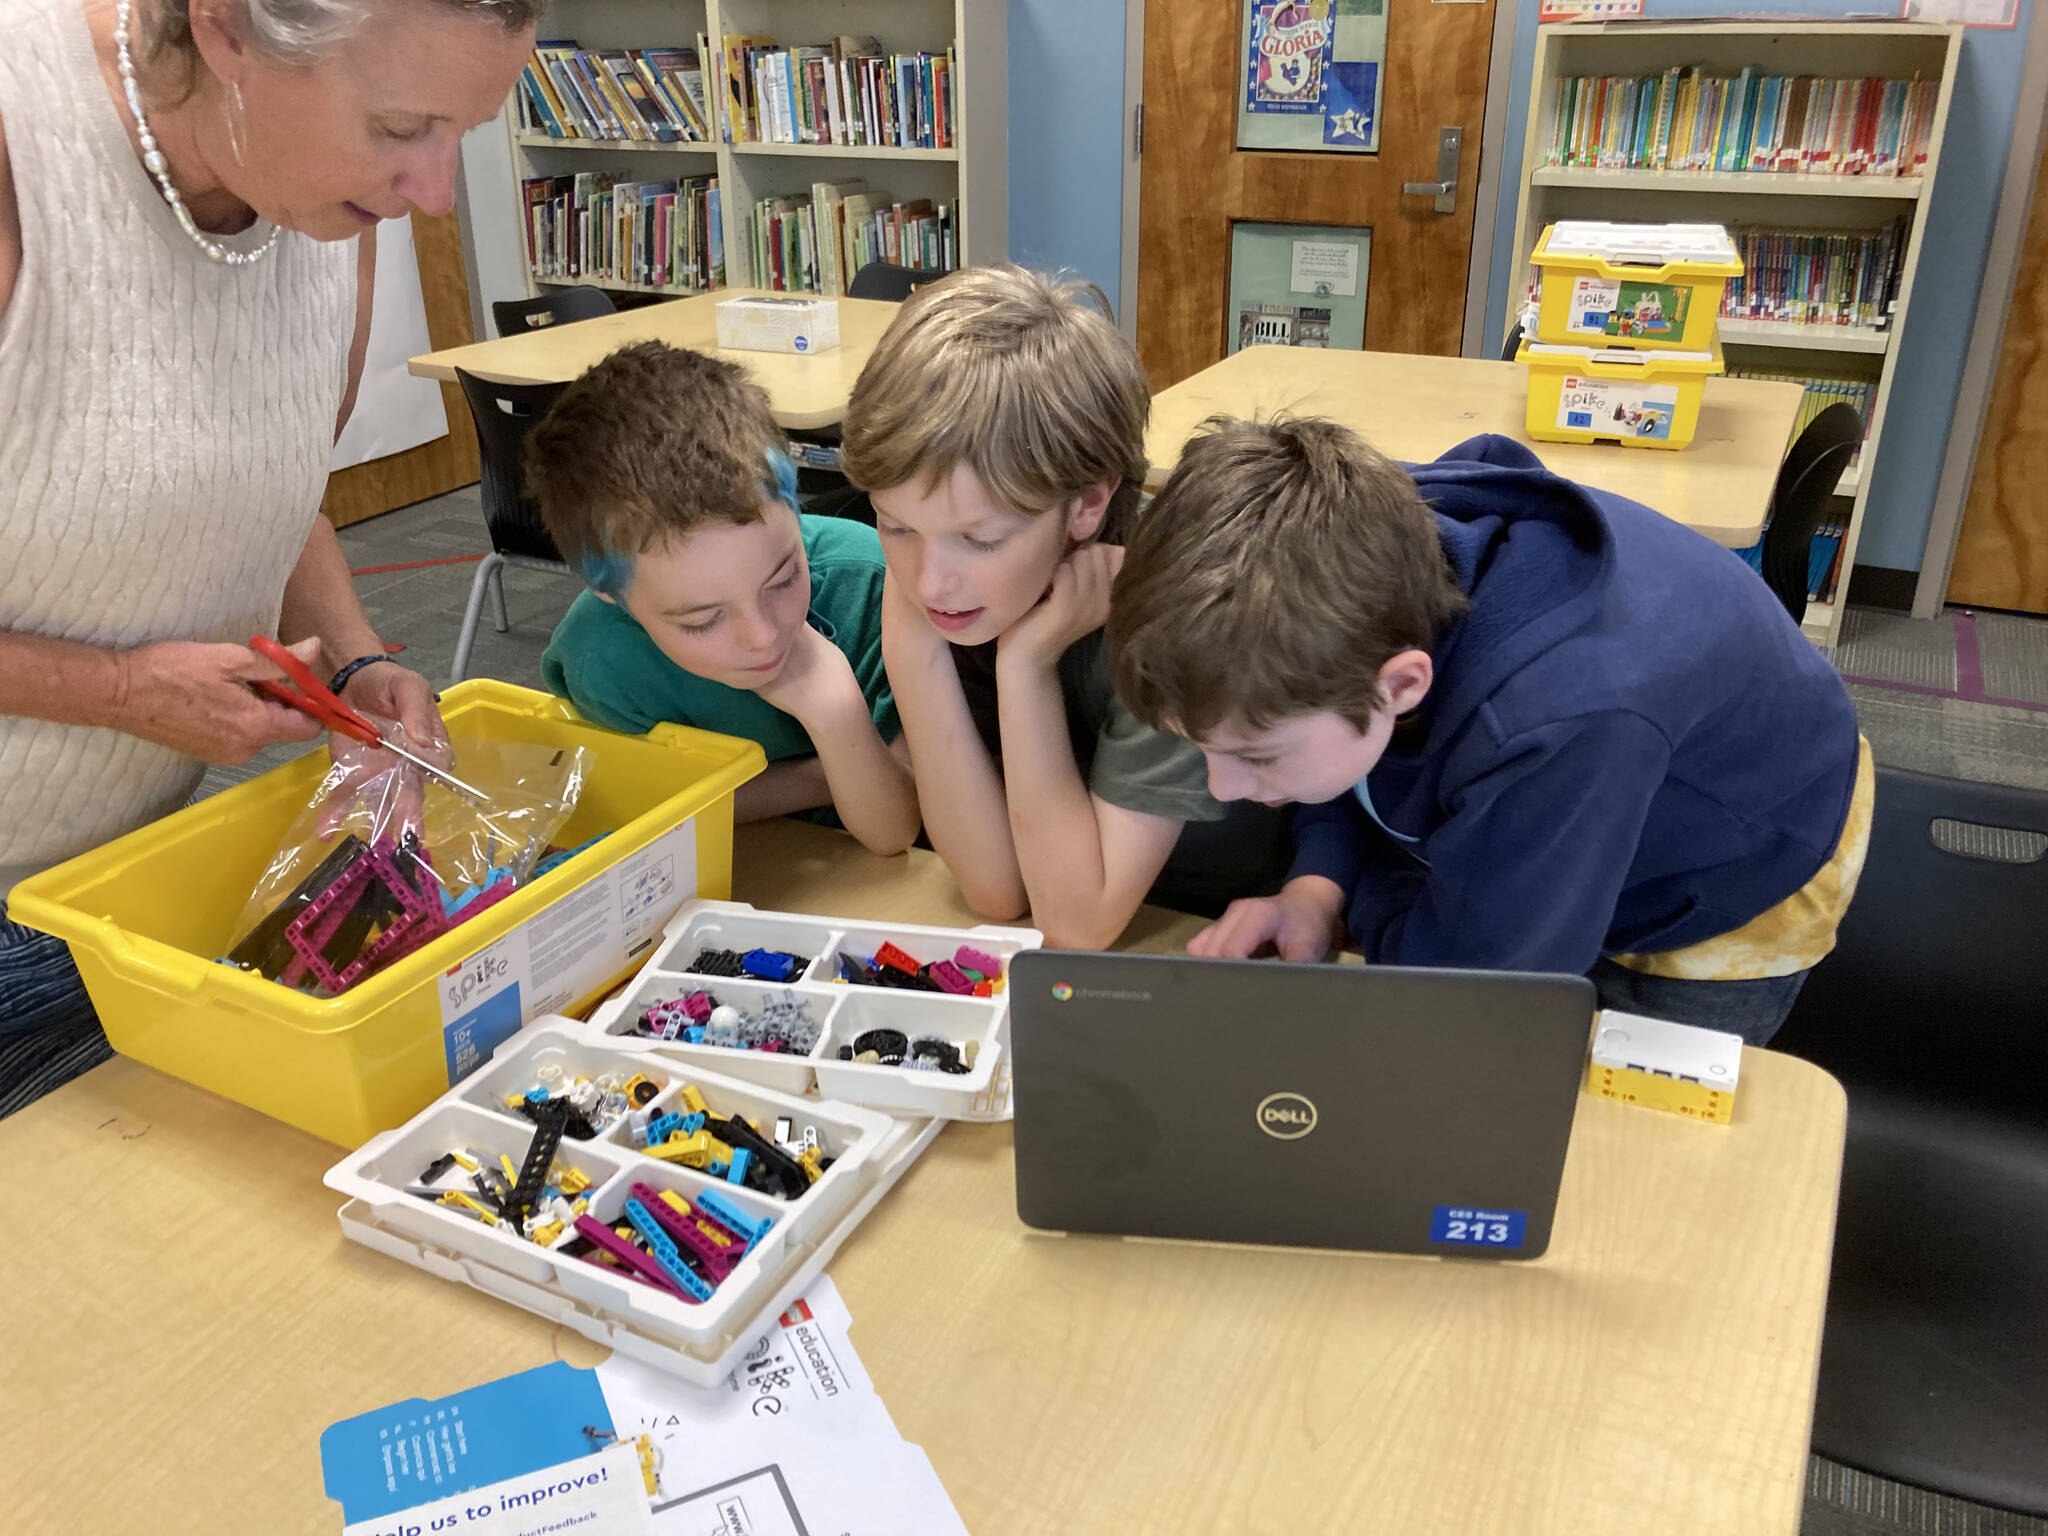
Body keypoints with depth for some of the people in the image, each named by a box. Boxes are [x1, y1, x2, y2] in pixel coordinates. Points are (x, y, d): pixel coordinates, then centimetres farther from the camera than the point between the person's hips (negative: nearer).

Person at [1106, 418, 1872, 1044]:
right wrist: (1319, 881, -25)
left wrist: (1356, 882, -18)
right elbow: (1364, 762, -7)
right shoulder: (1361, 567, -30)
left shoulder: (1559, 727, -51)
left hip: (1732, 899, -5)